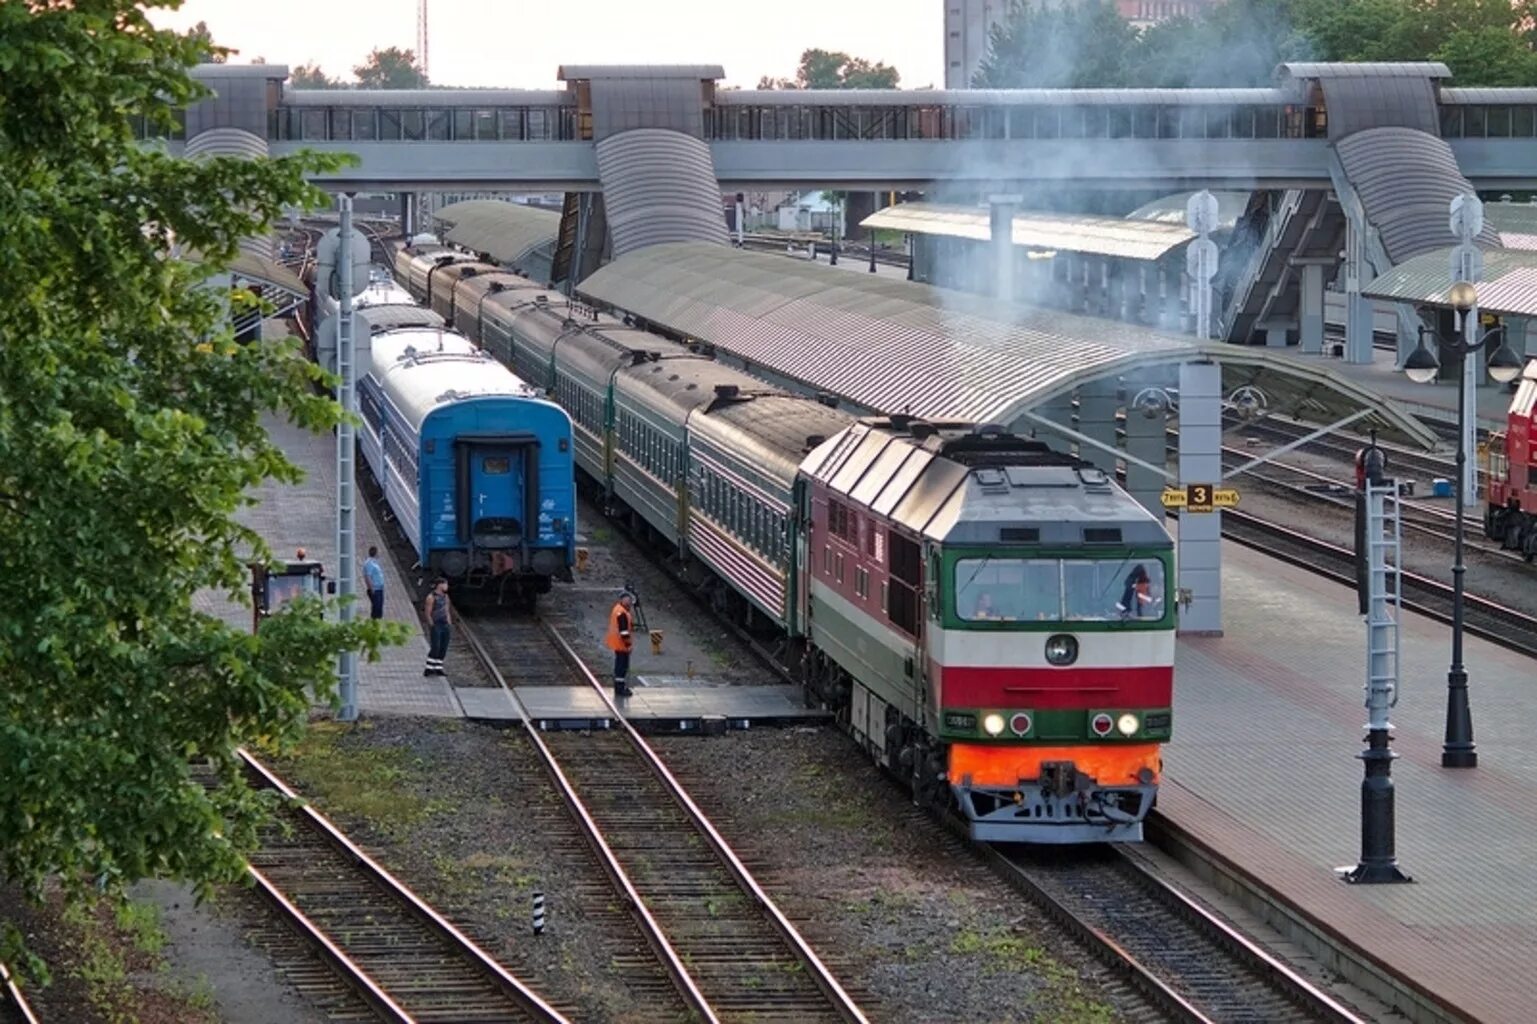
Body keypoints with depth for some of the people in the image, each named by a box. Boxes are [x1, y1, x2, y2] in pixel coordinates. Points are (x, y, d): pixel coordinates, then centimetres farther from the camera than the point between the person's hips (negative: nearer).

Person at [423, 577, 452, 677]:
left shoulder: (445, 596, 13)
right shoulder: (431, 597, -9)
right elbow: (428, 614, -10)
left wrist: (449, 625, 14)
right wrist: (432, 626, -13)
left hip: (445, 625, 7)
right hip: (435, 626, -7)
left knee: (443, 649, 5)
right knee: (435, 648, -11)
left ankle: (438, 669, 11)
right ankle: (429, 669, -6)